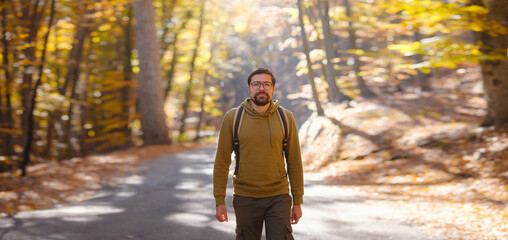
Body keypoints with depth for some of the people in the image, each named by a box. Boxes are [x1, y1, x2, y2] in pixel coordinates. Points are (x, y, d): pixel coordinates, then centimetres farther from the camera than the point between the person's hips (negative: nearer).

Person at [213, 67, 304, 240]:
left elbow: (294, 162, 4)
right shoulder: (232, 118, -3)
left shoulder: (286, 118, 0)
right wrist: (219, 201, -2)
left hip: (278, 198, 0)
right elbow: (222, 162, 0)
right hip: (245, 198, 0)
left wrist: (298, 201, 3)